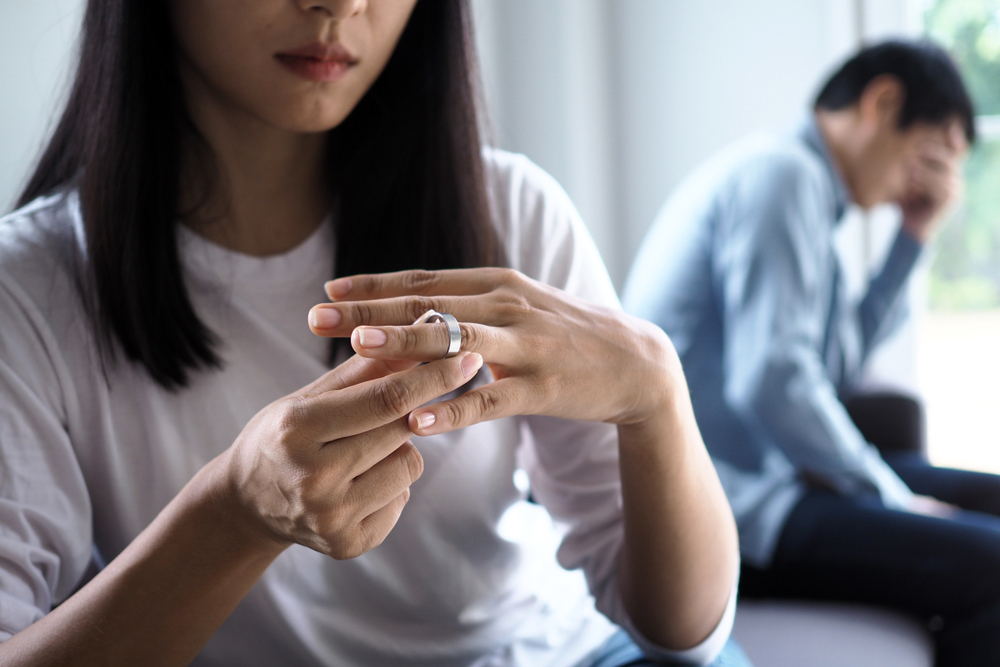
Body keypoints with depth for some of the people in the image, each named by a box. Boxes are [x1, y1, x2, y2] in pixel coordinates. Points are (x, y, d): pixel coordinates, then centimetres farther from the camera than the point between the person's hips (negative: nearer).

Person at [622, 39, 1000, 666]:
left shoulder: (805, 183, 18)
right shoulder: (780, 172, -13)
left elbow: (841, 365, 17)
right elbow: (771, 380, -23)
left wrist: (915, 237, 14)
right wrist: (895, 495, -12)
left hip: (767, 468, 11)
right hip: (729, 503, -11)